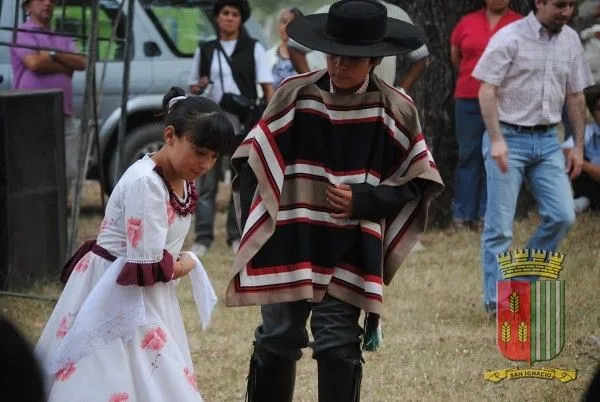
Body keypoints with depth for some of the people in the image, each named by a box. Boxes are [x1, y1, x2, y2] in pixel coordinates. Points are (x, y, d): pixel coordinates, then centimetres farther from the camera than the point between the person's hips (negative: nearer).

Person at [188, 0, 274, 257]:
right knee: (207, 182, -1)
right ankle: (203, 238, 2)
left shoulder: (253, 49, 4)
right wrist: (198, 87, -6)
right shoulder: (205, 51, 10)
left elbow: (267, 85, -2)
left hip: (244, 124, -2)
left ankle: (237, 237, 12)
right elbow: (193, 88, 17)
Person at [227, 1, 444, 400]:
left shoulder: (396, 110, -5)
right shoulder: (295, 95, -4)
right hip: (289, 244, 1)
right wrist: (255, 228, -5)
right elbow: (254, 162, 2)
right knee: (277, 341, 10)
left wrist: (362, 201, -14)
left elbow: (416, 186, 1)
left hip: (349, 254, -1)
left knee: (338, 349, -1)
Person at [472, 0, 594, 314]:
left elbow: (575, 96, 15)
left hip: (547, 140, 5)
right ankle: (496, 300, 4)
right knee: (500, 226, -4)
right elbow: (487, 91, -12)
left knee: (562, 216, -3)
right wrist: (496, 140, -20)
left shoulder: (570, 41, 9)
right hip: (509, 138, -5)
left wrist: (578, 146, 11)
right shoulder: (509, 38, -8)